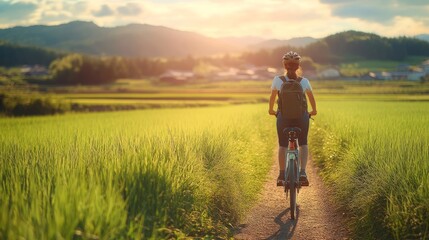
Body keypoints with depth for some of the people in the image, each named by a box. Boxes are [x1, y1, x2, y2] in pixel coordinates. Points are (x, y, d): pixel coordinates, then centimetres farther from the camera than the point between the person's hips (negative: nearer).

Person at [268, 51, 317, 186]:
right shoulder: (304, 81, 0)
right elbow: (311, 98, 14)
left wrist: (271, 110, 26)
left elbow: (272, 97, 9)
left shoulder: (277, 80, -2)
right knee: (303, 144, 17)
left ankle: (282, 175, 11)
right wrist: (313, 111, 30)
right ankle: (303, 172, -1)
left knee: (282, 145, 17)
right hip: (302, 116, 0)